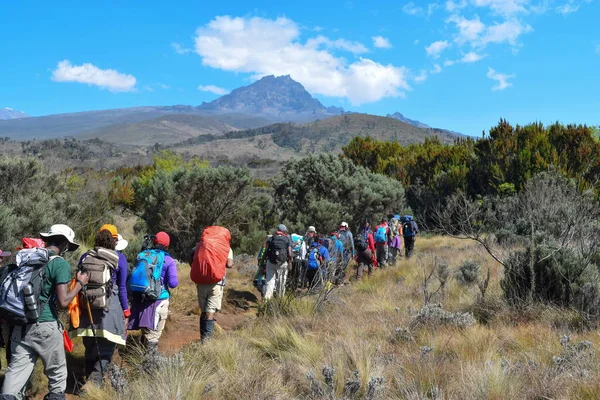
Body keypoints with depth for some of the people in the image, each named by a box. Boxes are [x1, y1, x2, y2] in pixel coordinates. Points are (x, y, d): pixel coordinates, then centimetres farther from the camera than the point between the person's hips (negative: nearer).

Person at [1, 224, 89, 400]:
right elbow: (63, 301, -17)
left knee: (17, 369, 9)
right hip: (44, 326, -6)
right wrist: (80, 283, -3)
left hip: (20, 324, 6)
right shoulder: (61, 264, -12)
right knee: (57, 372, 12)